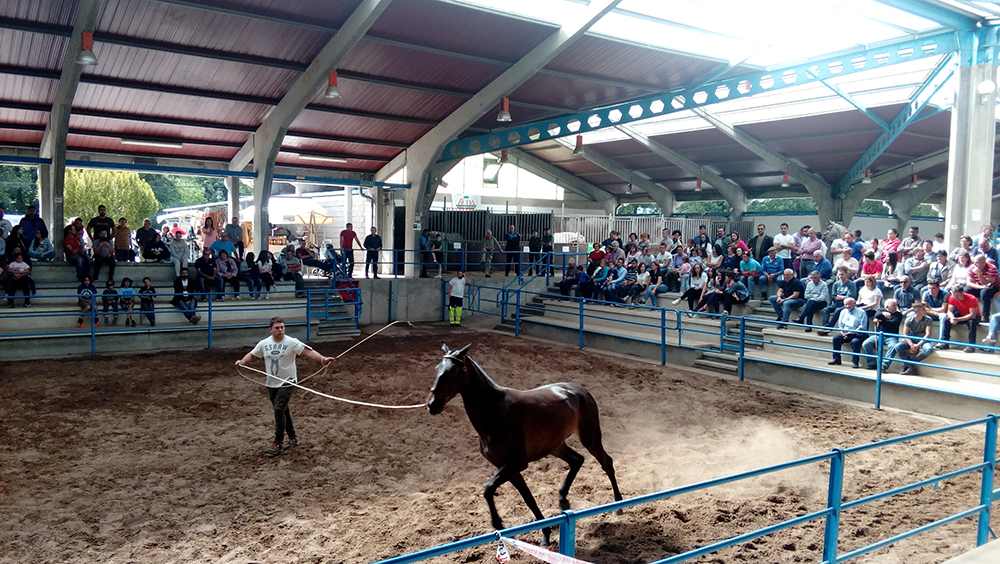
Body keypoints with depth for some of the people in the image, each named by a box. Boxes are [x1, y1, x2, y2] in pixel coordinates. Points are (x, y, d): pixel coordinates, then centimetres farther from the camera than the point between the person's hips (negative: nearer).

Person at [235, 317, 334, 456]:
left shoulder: (292, 342, -14)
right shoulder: (264, 344, 1)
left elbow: (308, 352, -23)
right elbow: (252, 355, 13)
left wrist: (322, 359, -38)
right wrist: (242, 361, -7)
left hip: (287, 382, -6)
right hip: (271, 383, 6)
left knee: (279, 410, -14)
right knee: (282, 411, 15)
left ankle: (278, 443, -4)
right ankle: (293, 438, 31)